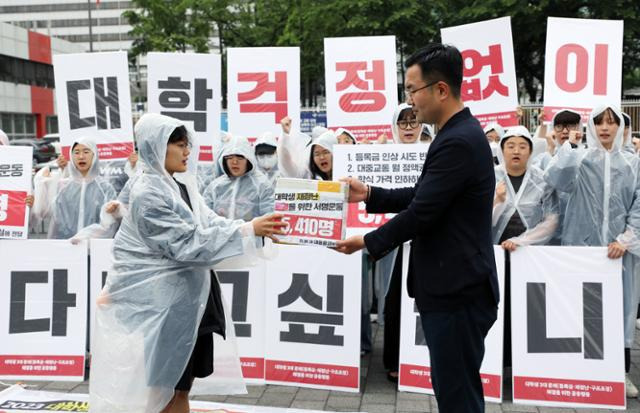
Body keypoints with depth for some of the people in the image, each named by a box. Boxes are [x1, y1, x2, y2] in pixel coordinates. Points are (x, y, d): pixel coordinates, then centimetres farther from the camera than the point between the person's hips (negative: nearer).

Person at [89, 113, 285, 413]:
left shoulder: (182, 185, 7)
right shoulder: (148, 194, -18)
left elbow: (210, 223, 6)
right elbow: (187, 243, -22)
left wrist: (255, 229, -7)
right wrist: (247, 231, -23)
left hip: (189, 296, 7)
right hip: (161, 302, -7)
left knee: (182, 385, 16)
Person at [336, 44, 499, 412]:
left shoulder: (458, 142, -21)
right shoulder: (458, 133, 12)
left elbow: (421, 213, -21)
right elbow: (422, 196, 16)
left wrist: (368, 242, -7)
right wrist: (370, 195, 9)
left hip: (458, 291, -10)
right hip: (454, 286, 10)